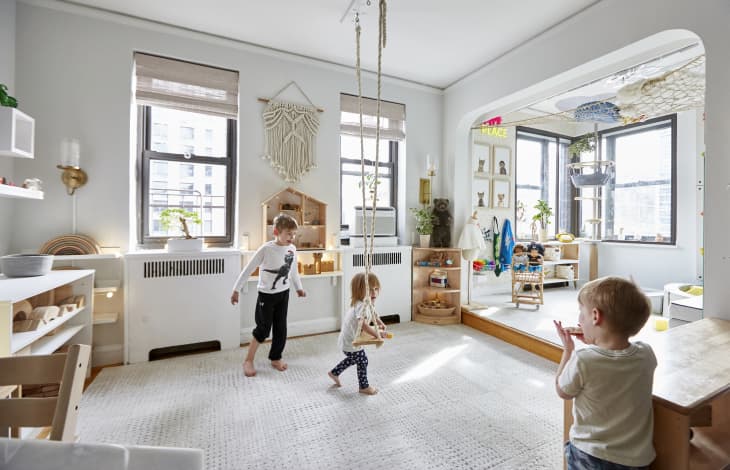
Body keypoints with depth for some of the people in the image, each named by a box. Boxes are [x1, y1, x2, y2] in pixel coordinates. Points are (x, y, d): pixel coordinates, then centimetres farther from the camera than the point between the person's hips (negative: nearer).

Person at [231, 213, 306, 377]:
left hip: (283, 294, 5)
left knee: (281, 328, 11)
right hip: (266, 295, -4)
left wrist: (299, 288, 21)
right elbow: (248, 269, -13)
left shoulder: (292, 249, -3)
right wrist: (236, 290, -10)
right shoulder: (266, 249, -19)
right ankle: (248, 360, 22)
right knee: (263, 328, 2)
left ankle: (275, 358, 30)